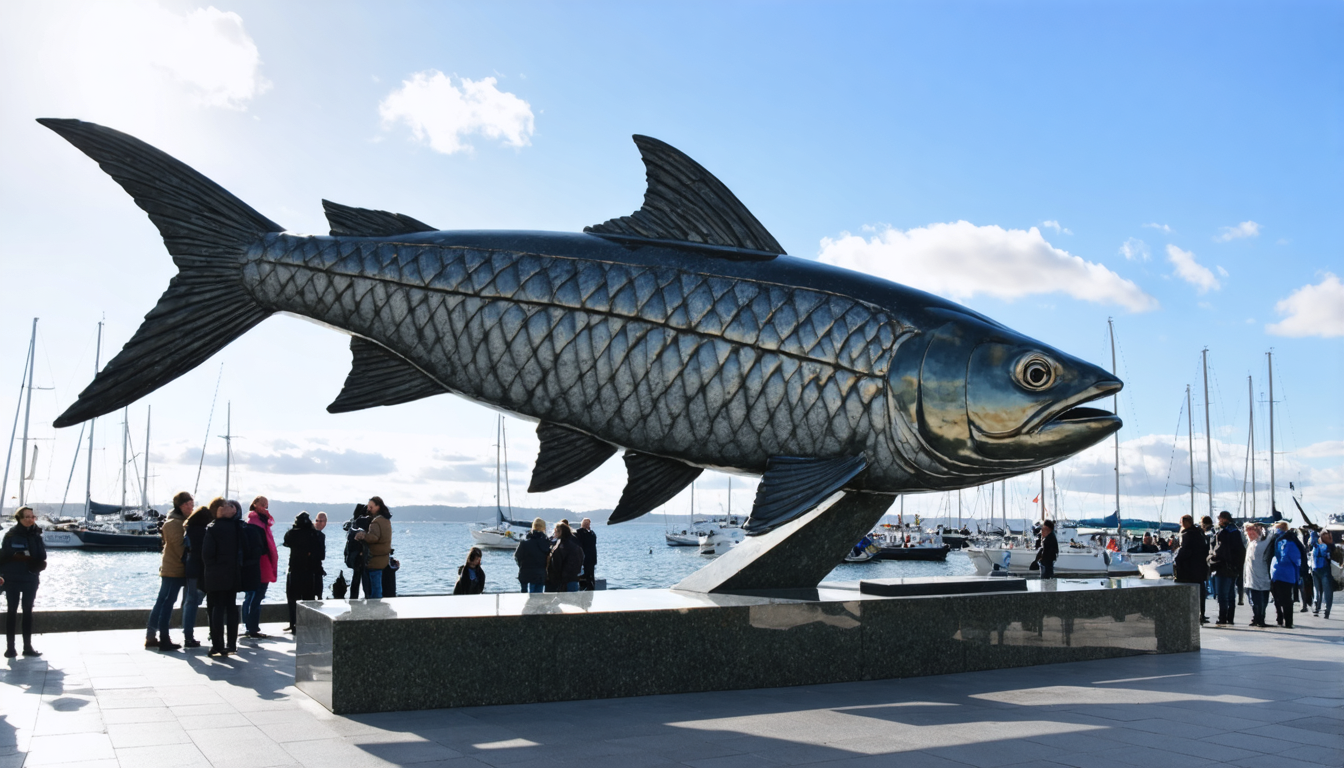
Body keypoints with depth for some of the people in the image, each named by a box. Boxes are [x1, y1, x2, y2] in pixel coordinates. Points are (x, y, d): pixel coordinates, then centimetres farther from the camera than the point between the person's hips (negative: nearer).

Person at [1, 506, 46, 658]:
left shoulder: (36, 535, 2)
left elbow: (42, 556, -1)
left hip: (31, 579, 2)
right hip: (12, 579, -2)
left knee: (28, 611, 8)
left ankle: (28, 646, 14)